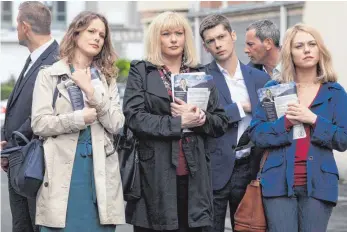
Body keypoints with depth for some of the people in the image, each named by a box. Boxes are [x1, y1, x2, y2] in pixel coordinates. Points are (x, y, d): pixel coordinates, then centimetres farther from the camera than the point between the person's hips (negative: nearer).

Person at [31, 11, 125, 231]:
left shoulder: (107, 78, 13)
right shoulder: (49, 75, 4)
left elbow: (116, 125, 0)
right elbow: (39, 124, -6)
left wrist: (92, 92, -10)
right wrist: (82, 117, -10)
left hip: (100, 168, 3)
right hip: (63, 169, -3)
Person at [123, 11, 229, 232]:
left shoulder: (201, 74, 14)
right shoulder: (141, 71, 5)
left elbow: (221, 122, 10)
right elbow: (134, 116, -8)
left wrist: (200, 118, -10)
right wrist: (178, 122, -15)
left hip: (193, 175, 3)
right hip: (154, 175, -3)